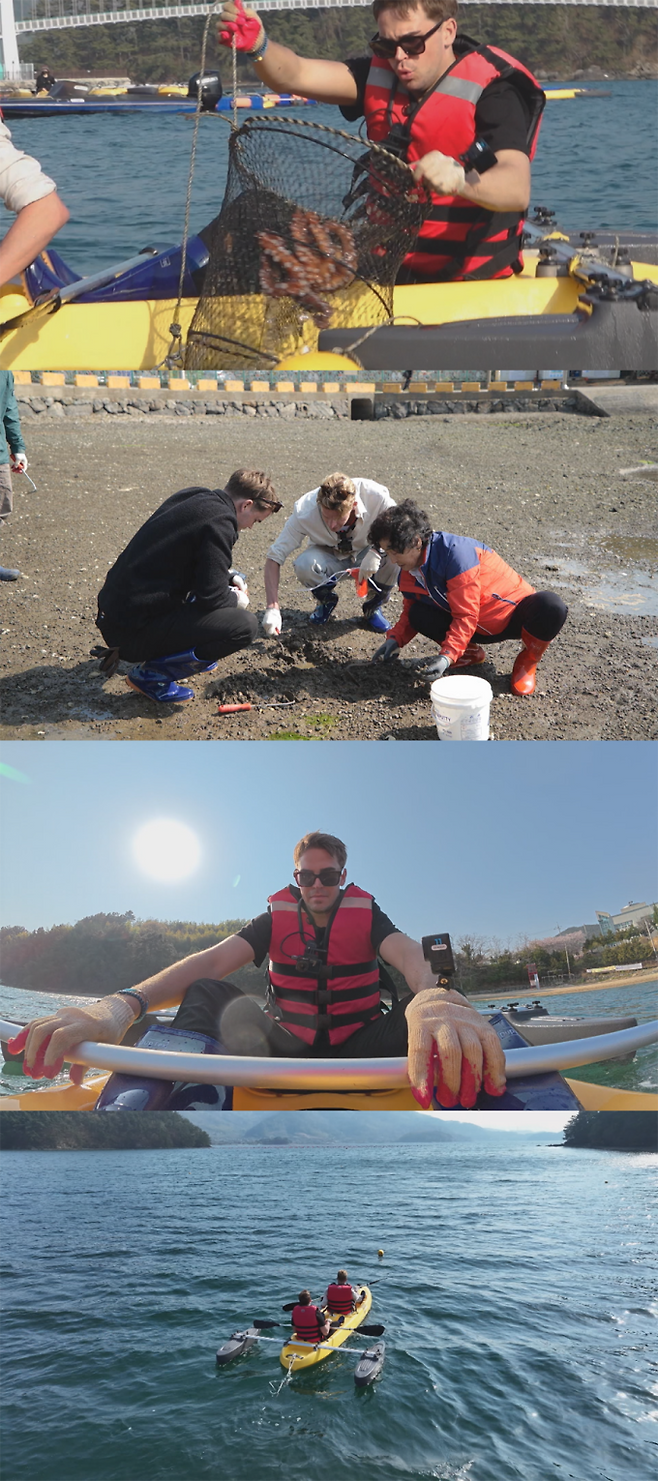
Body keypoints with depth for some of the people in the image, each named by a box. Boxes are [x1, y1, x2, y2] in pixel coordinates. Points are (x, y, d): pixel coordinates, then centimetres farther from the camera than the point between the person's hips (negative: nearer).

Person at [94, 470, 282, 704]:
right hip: (134, 630, -10)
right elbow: (211, 596, -18)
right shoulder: (219, 522, -17)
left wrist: (228, 576, 14)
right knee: (244, 626, -15)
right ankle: (151, 674, -7)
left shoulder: (193, 498, 10)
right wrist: (237, 600, 2)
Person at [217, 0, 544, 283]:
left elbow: (517, 189, -29)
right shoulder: (381, 74, 7)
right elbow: (295, 75, -7)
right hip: (387, 268, 5)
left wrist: (460, 180, -51)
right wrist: (257, 46, -29)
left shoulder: (494, 90, -12)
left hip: (469, 279, -5)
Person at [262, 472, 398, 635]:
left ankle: (373, 606, -1)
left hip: (366, 554, 0)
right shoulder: (304, 511, -31)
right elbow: (274, 558, -28)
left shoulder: (375, 496, -32)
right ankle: (326, 600, 3)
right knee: (304, 565, -34)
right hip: (330, 558, 0)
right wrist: (272, 609, -37)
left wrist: (376, 552, -40)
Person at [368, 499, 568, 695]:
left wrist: (447, 657, -35)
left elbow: (465, 616, -29)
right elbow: (410, 611, 9)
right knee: (418, 615, -17)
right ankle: (470, 653, 7)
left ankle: (528, 661, -9)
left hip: (513, 615, -6)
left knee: (550, 606, -38)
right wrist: (395, 639, -10)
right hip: (480, 630, 6)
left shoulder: (455, 551, -28)